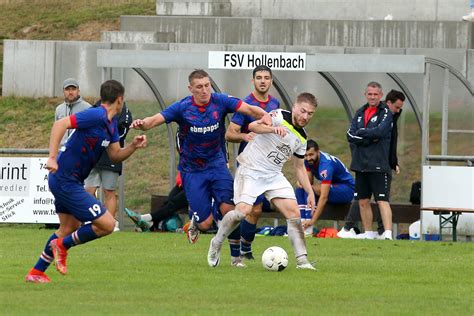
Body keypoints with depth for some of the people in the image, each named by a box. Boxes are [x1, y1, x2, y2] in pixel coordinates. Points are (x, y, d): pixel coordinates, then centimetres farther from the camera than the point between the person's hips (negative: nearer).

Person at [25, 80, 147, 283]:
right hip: (66, 181, -11)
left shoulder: (111, 122, 10)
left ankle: (36, 273, 34)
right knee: (107, 225, -11)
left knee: (70, 227, 26)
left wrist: (133, 146, -4)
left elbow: (115, 155, 15)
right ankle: (62, 245, 5)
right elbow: (60, 124, -29)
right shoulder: (96, 116, -20)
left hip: (68, 181, 11)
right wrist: (52, 158, -35)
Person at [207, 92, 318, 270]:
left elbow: (300, 167, 21)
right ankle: (216, 244, 2)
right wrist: (274, 129, -45)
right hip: (250, 169, -7)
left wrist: (310, 192, 13)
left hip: (273, 175, 7)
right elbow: (253, 126, -27)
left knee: (293, 212, -7)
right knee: (243, 210, -22)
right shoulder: (280, 117, -11)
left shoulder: (301, 138, 10)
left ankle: (302, 260, -5)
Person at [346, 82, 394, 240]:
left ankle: (388, 233, -20)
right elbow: (350, 135, 3)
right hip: (360, 164, 6)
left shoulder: (386, 113, -2)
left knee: (382, 200, -13)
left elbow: (380, 131, -19)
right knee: (363, 201, 10)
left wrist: (361, 133, -5)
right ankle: (369, 233, 20)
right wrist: (370, 137, -10)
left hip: (378, 165, -6)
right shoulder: (360, 113, 15)